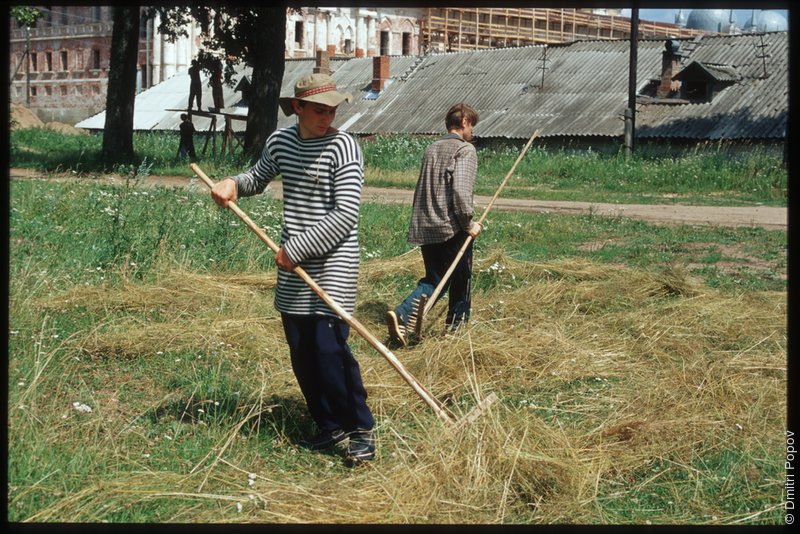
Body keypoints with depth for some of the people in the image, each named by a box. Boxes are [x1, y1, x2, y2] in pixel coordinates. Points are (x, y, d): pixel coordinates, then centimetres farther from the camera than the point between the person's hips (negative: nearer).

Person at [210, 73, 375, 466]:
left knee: (330, 348, -14)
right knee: (302, 353, 9)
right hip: (293, 267, 6)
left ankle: (361, 430, 1)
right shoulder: (280, 142, 7)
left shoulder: (343, 146, -11)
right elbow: (258, 178, 27)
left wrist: (296, 249, -17)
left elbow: (345, 216, -17)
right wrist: (233, 184, 5)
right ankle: (330, 426, 24)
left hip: (333, 264, -6)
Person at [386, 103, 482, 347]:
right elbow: (461, 190, -21)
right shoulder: (465, 150, -9)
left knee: (433, 281, 12)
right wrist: (468, 223, -12)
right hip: (451, 229, -7)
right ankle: (456, 326, 19)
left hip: (425, 228, 7)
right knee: (460, 281, 10)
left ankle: (401, 314, -9)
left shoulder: (431, 149, 15)